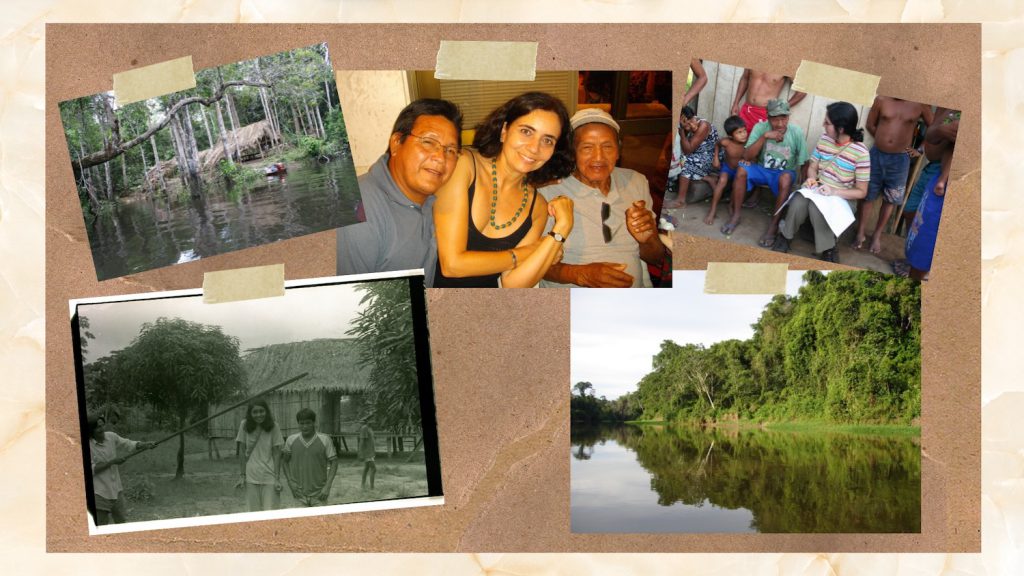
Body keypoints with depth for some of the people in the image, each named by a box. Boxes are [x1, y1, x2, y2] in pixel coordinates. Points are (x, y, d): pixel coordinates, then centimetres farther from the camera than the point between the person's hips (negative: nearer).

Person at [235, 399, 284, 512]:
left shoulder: (273, 428, -5)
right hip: (251, 477, 2)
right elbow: (242, 451, 3)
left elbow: (276, 454, -3)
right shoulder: (245, 425, -2)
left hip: (269, 477, -1)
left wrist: (277, 479, -8)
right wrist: (243, 476, 0)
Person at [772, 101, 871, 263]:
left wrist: (833, 192, -25)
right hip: (817, 190, 4)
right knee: (798, 202, -31)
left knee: (816, 207, -36)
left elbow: (861, 192, -12)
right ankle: (785, 236, -8)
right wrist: (811, 179, -14)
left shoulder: (860, 153, -17)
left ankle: (828, 249, -18)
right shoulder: (824, 140, -1)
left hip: (840, 198, -4)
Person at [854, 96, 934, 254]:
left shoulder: (920, 104, -8)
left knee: (890, 200, 12)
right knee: (867, 195, 10)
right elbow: (870, 125, 6)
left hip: (900, 160, 0)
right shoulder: (881, 100, -7)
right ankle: (861, 232, 25)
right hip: (877, 155, 0)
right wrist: (883, 140, 4)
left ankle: (877, 235, 27)